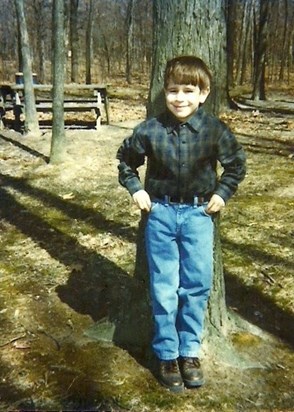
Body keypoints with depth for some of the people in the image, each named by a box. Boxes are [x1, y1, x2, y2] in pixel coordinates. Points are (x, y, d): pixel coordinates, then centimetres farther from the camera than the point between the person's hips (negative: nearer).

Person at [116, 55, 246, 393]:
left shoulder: (215, 130, -8)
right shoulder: (149, 130, -8)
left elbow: (236, 164, 9)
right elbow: (125, 159, 10)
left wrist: (222, 192, 2)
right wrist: (135, 189, 2)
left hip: (198, 214, 0)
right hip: (161, 213, 0)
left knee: (197, 285, 5)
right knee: (163, 288, 6)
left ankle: (190, 351, 23)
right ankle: (167, 354, 20)